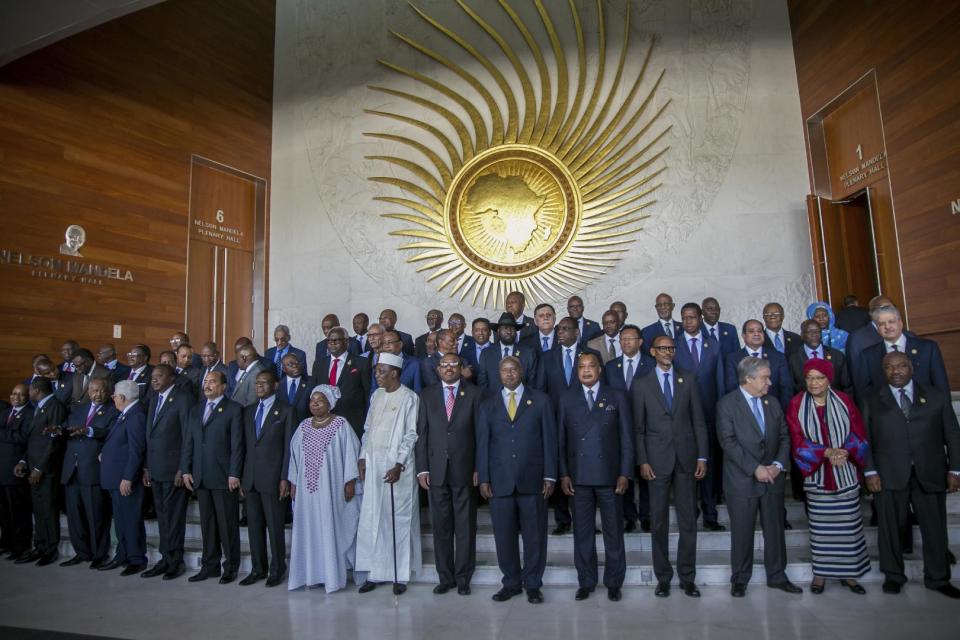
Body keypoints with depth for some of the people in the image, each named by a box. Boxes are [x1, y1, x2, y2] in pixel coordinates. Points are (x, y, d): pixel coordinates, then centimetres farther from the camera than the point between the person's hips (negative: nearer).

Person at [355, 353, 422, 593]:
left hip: (397, 466, -6)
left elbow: (411, 434, -10)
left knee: (398, 519, 3)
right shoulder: (377, 395, 11)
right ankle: (374, 572, 18)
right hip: (373, 464, 6)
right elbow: (367, 428, 15)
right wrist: (363, 457, 6)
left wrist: (399, 465, -16)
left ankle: (400, 574, 14)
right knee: (371, 519, 7)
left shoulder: (409, 398, -8)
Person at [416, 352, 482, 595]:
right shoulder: (428, 394, 7)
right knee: (441, 526, 10)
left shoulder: (474, 393, 0)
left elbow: (480, 433, -2)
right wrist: (422, 468, 0)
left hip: (464, 470, -2)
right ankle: (445, 577, 23)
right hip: (437, 470, 2)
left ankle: (463, 577, 20)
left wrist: (478, 468, -6)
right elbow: (422, 433, 6)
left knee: (465, 526, 6)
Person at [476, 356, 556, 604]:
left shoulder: (540, 400, 6)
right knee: (504, 536, 7)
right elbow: (482, 443, 8)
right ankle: (511, 583, 23)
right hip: (499, 481, 2)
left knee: (534, 535, 6)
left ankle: (533, 584, 22)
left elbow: (549, 438, 3)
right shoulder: (488, 405, 11)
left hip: (532, 479, -1)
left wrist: (550, 476, -2)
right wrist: (483, 478, 1)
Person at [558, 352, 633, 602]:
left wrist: (625, 473, -4)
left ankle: (614, 583, 22)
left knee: (613, 532, 7)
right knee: (582, 533, 8)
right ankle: (586, 582, 22)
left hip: (609, 476, -1)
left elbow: (626, 438, 2)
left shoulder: (617, 398, 4)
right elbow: (561, 441, 6)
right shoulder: (567, 401, 8)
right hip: (578, 478, 1)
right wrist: (563, 474, -1)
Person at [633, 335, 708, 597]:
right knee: (659, 522, 6)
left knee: (688, 521, 7)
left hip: (686, 459, 2)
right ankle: (663, 578, 19)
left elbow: (699, 421, 6)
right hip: (657, 460, -1)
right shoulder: (642, 385, 2)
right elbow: (638, 428, 1)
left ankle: (687, 577, 21)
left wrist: (702, 457, 0)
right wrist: (642, 462, -6)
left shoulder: (687, 380, 7)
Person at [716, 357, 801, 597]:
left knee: (775, 530, 13)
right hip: (742, 480, -4)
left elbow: (784, 436, 9)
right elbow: (728, 442, -15)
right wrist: (755, 468, -18)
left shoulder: (772, 403, 9)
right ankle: (740, 579, 21)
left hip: (772, 478, 5)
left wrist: (778, 464, -6)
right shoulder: (727, 404, -9)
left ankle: (777, 576, 30)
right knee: (742, 532, 6)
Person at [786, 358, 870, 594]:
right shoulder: (796, 404, -4)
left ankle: (848, 573, 22)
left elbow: (859, 434, 0)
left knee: (848, 525, 6)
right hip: (816, 476, -1)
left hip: (846, 475, 1)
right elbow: (798, 442, -6)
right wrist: (826, 452, -19)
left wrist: (845, 451, -19)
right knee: (820, 526, 6)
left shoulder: (844, 401, 0)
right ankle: (820, 573, 19)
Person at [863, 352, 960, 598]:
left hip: (931, 474, 1)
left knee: (935, 527, 8)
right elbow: (864, 439, 3)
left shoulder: (937, 397, 9)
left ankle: (938, 578, 25)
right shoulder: (873, 401, 6)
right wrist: (869, 471, -4)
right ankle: (893, 576, 21)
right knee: (890, 527, 6)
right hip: (889, 476, -1)